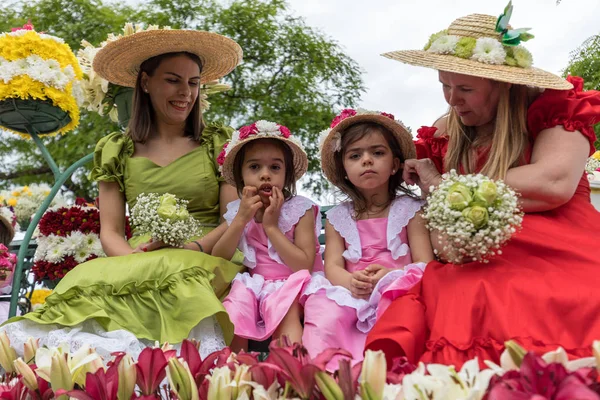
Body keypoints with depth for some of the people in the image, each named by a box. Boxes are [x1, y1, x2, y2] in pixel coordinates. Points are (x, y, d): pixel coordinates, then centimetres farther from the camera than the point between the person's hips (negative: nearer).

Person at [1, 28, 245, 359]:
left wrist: (193, 249, -16)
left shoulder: (220, 143, 11)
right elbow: (110, 232, 8)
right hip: (137, 266, 2)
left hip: (204, 266, -1)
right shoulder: (116, 152, 15)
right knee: (90, 284, -33)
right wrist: (138, 259, -14)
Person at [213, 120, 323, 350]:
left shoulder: (300, 210, -6)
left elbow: (305, 265, -14)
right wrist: (241, 219, -13)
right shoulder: (236, 211, 6)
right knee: (231, 317, -25)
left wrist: (271, 226, -17)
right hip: (251, 286, 3)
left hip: (289, 286, -3)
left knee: (286, 312, -33)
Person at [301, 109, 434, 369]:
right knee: (324, 315, -29)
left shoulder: (410, 210, 10)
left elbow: (425, 265, 1)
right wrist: (351, 281, -20)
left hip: (395, 291, -2)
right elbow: (333, 265, 5)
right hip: (352, 294, 2)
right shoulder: (338, 217, 17)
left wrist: (391, 275, -21)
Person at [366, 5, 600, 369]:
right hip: (482, 268, 2)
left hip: (558, 260, -2)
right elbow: (441, 233, 11)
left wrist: (444, 186, -6)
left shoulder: (553, 111, 5)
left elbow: (554, 184, -15)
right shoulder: (443, 139, 14)